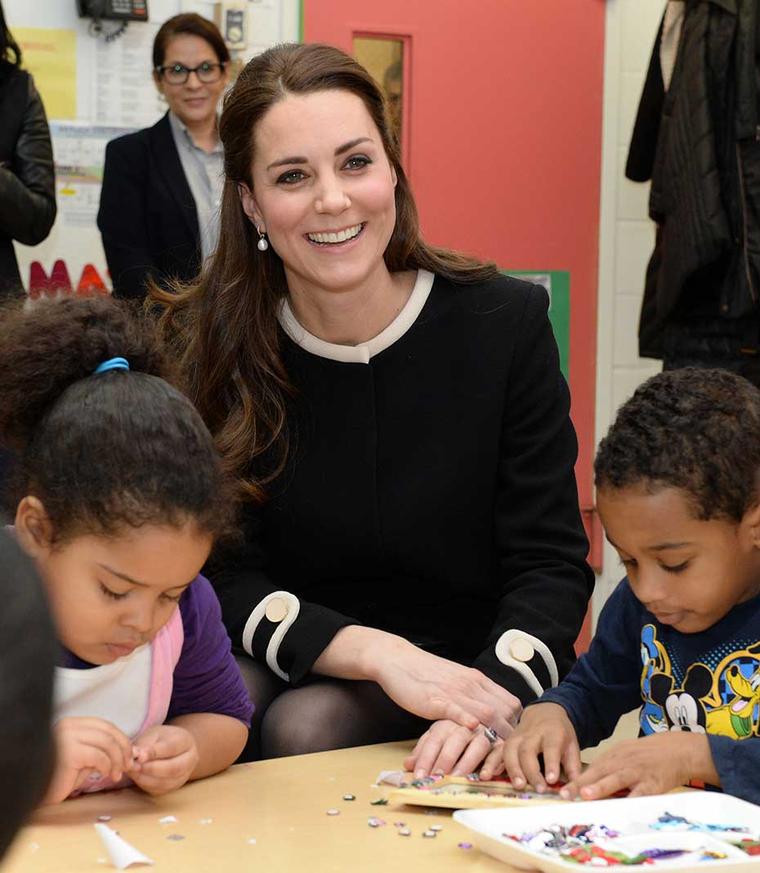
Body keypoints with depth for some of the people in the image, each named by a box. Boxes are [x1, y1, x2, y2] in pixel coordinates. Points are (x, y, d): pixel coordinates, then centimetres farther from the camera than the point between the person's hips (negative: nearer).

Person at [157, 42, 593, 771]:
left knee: (308, 726, -30)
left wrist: (493, 698, -28)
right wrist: (377, 653, -25)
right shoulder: (203, 345, -8)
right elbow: (222, 575, -8)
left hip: (466, 667, -1)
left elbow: (550, 562, -8)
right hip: (290, 664, 2)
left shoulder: (505, 323, -9)